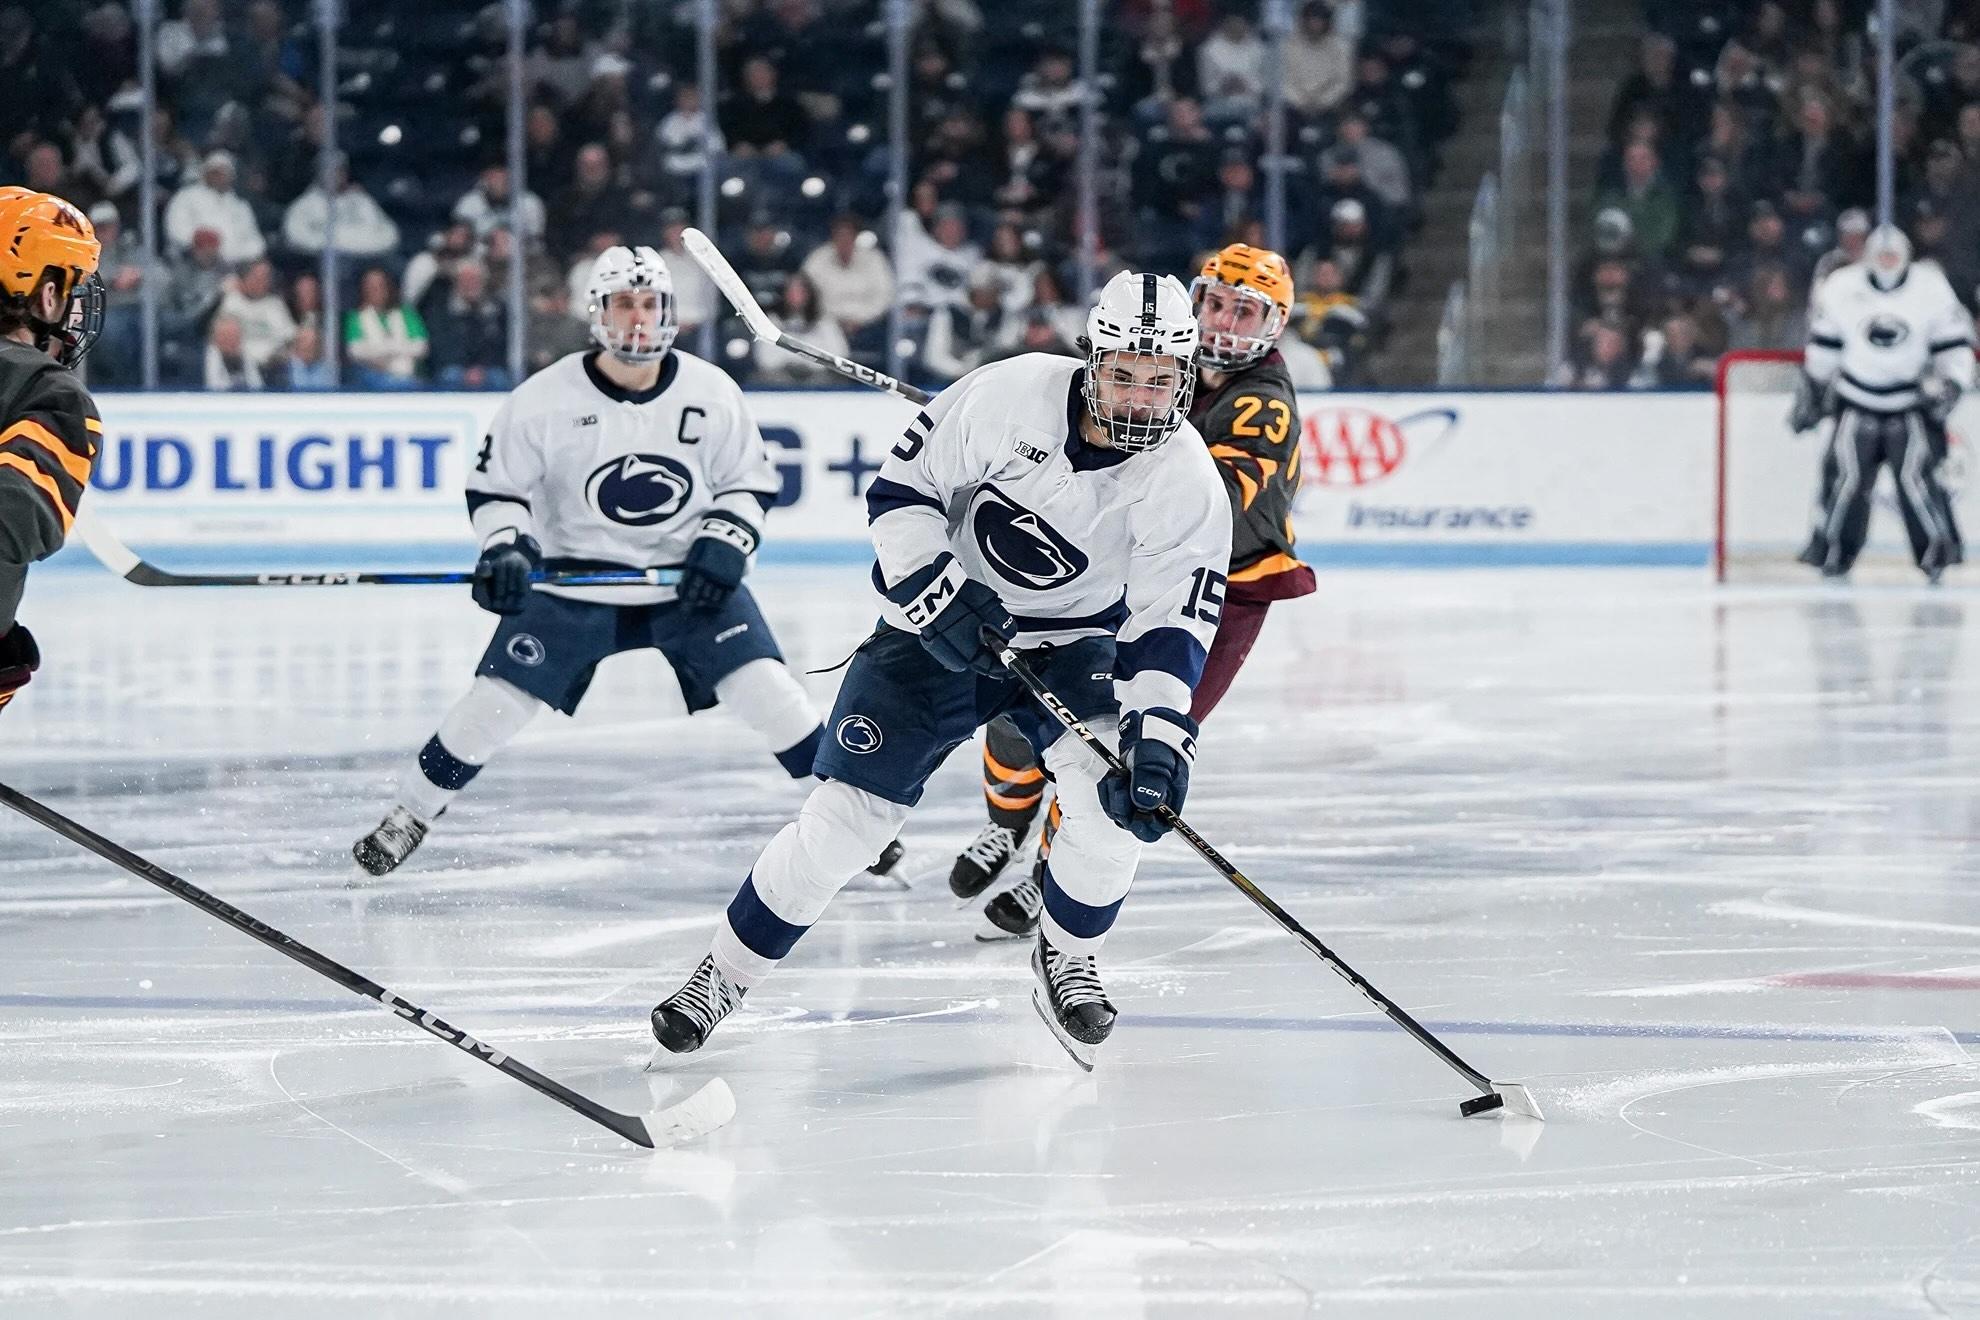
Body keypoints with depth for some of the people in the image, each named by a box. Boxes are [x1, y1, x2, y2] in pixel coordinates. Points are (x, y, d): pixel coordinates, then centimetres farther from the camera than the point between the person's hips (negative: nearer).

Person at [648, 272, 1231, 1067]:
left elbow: (1171, 626, -23)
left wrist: (1159, 736, -36)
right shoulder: (1010, 397, -23)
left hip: (1072, 641, 1)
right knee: (846, 815, -7)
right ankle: (725, 971, 10)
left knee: (1109, 792, -23)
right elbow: (899, 489, -13)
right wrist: (935, 590, -25)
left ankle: (1066, 958, 6)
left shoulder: (1186, 484, -20)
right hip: (941, 625, -1)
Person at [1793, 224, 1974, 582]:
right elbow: (1824, 347, 7)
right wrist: (1811, 391, 11)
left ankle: (1940, 549, -3)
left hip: (1913, 402, -1)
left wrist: (1949, 384, -13)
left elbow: (1954, 345, -1)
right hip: (1857, 401, 1)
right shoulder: (1841, 290, -5)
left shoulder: (1932, 289, -7)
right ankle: (1831, 549, 6)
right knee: (1845, 474, -8)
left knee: (1915, 475, -13)